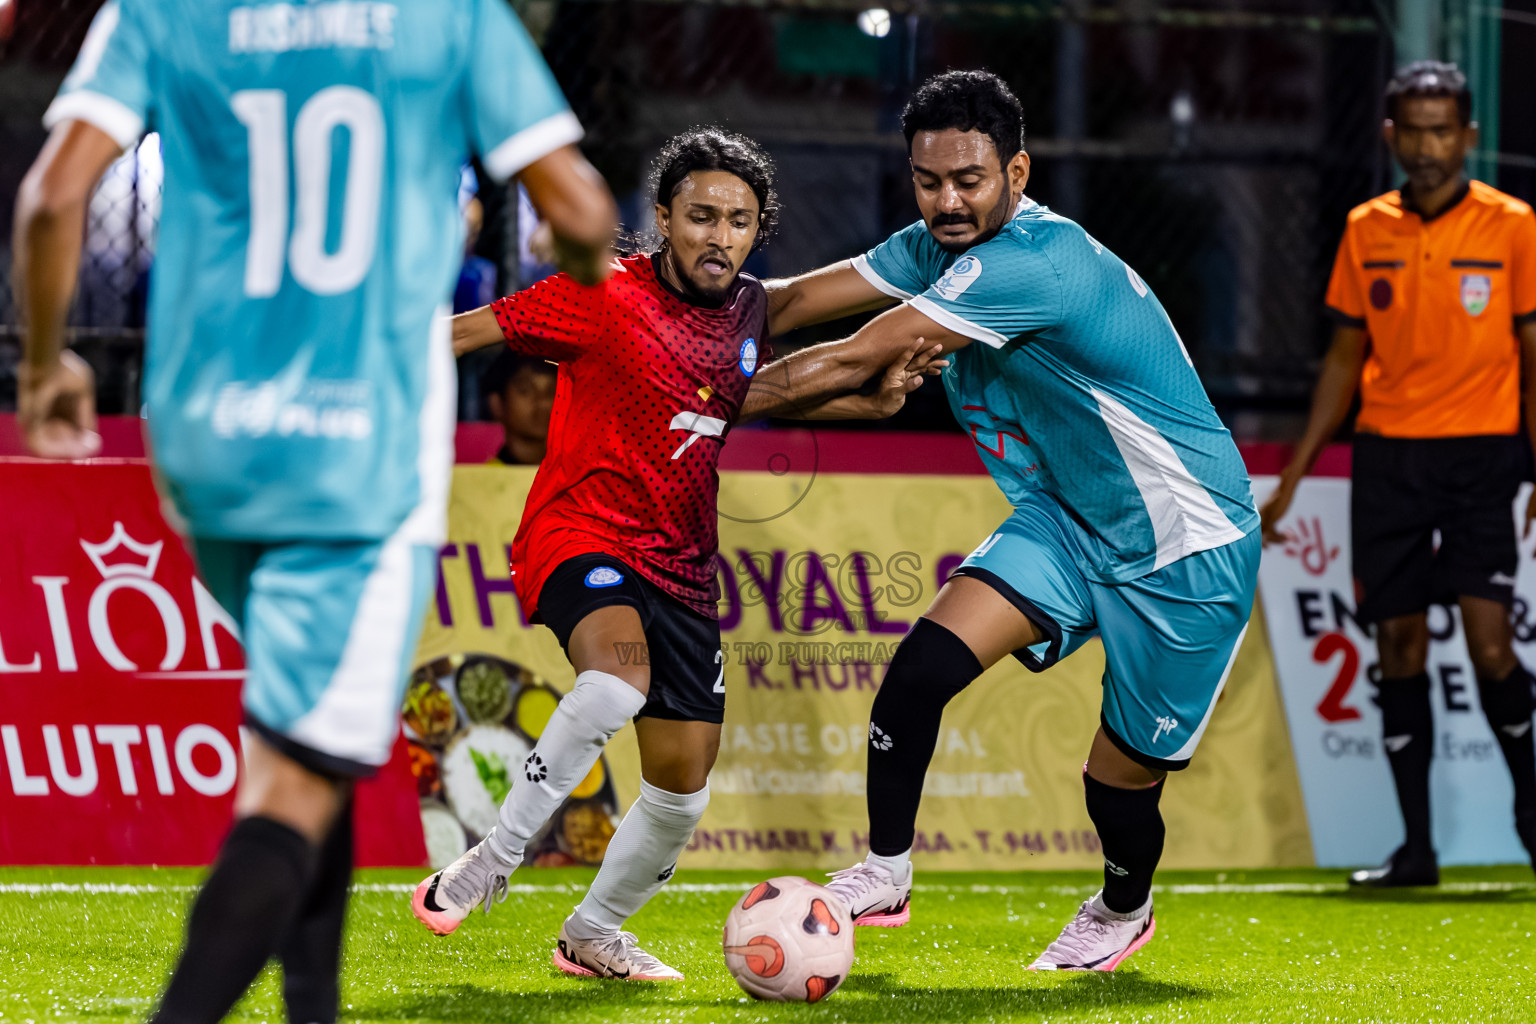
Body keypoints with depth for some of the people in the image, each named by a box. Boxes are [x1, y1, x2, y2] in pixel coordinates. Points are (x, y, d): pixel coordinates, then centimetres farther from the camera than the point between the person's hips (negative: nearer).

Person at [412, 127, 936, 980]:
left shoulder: (749, 310, 6)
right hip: (579, 539, -6)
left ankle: (593, 935, 29)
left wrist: (872, 402, 15)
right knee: (619, 676, -37)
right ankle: (492, 863, -26)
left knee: (682, 787, 5)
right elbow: (468, 331, -6)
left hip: (679, 565, 6)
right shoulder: (605, 297, -12)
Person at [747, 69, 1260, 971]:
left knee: (1119, 784, 3)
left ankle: (1124, 910, 37)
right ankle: (885, 874, 0)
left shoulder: (1039, 261, -31)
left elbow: (850, 363, -29)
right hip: (1069, 518, 7)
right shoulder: (943, 247, -4)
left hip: (1188, 553, -7)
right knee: (924, 662, -16)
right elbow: (792, 303, -1)